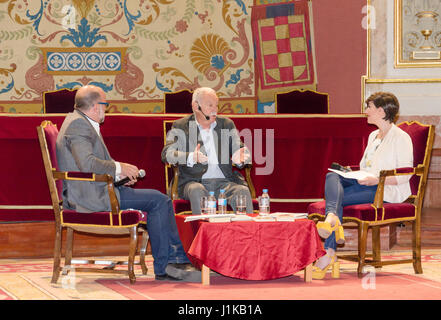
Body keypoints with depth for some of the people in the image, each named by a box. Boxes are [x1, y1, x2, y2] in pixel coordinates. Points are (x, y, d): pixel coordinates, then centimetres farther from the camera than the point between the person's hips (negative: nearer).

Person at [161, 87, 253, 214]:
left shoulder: (227, 124, 18)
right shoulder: (181, 126, 7)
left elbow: (243, 152, 12)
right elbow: (167, 154, -8)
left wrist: (240, 157, -15)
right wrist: (191, 158, -28)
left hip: (224, 181, 2)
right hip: (195, 182, -2)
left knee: (243, 191, -28)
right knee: (197, 191, -36)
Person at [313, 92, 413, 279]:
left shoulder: (401, 138, -4)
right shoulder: (374, 136, 23)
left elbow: (405, 175, -12)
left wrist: (376, 180, -21)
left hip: (388, 191, -8)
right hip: (367, 184, 8)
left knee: (339, 198, -25)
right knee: (332, 177, -21)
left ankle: (329, 254, -33)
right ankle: (332, 218, -47)